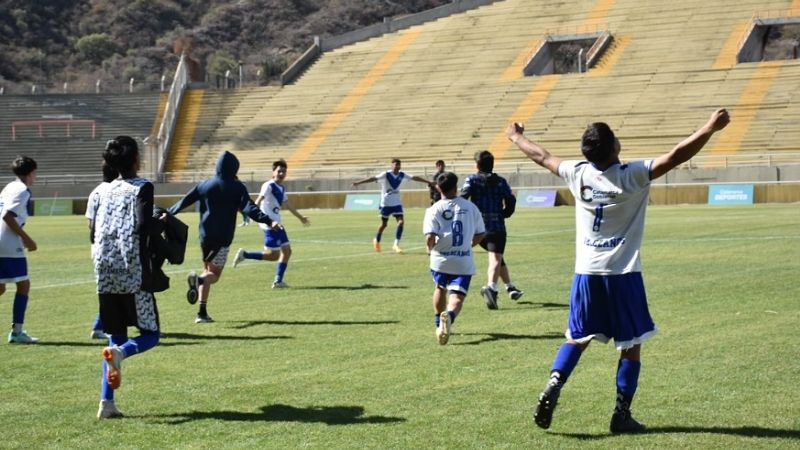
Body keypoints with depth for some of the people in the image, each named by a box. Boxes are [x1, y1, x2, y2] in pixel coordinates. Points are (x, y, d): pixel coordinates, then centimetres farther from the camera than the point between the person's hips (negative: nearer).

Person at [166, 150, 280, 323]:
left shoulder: (204, 185, 8)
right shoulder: (237, 187, -4)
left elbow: (184, 201, 14)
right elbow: (249, 208, -18)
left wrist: (168, 213, 28)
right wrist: (268, 221, -25)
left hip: (205, 236, 4)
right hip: (223, 238, -4)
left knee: (208, 271, 16)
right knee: (214, 274, 3)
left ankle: (202, 313, 8)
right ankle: (198, 279, -34)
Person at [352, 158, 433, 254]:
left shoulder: (402, 175, 0)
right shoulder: (386, 175, -14)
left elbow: (415, 177, 7)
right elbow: (373, 178, -23)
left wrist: (428, 182, 11)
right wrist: (358, 182, -31)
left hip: (397, 203, 4)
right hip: (386, 203, -4)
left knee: (401, 222, -11)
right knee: (384, 224, 6)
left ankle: (396, 244, -6)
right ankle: (376, 241, 32)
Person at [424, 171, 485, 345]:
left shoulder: (434, 209, -5)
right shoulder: (470, 207, 4)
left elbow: (430, 236, -16)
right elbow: (481, 234, 10)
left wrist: (430, 248, 5)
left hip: (440, 259, 0)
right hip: (463, 262, 0)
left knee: (440, 288, 27)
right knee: (457, 297, -5)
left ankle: (439, 323, 36)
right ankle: (449, 315, -37)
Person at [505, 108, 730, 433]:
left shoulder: (577, 174, 0)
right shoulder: (633, 175, -13)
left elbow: (542, 157, 16)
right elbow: (676, 157, -18)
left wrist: (516, 138, 33)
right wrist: (710, 128, -11)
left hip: (586, 272, 4)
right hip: (623, 273, -4)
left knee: (577, 339, 17)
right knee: (631, 346, 7)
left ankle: (553, 385, -4)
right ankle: (621, 413, 5)